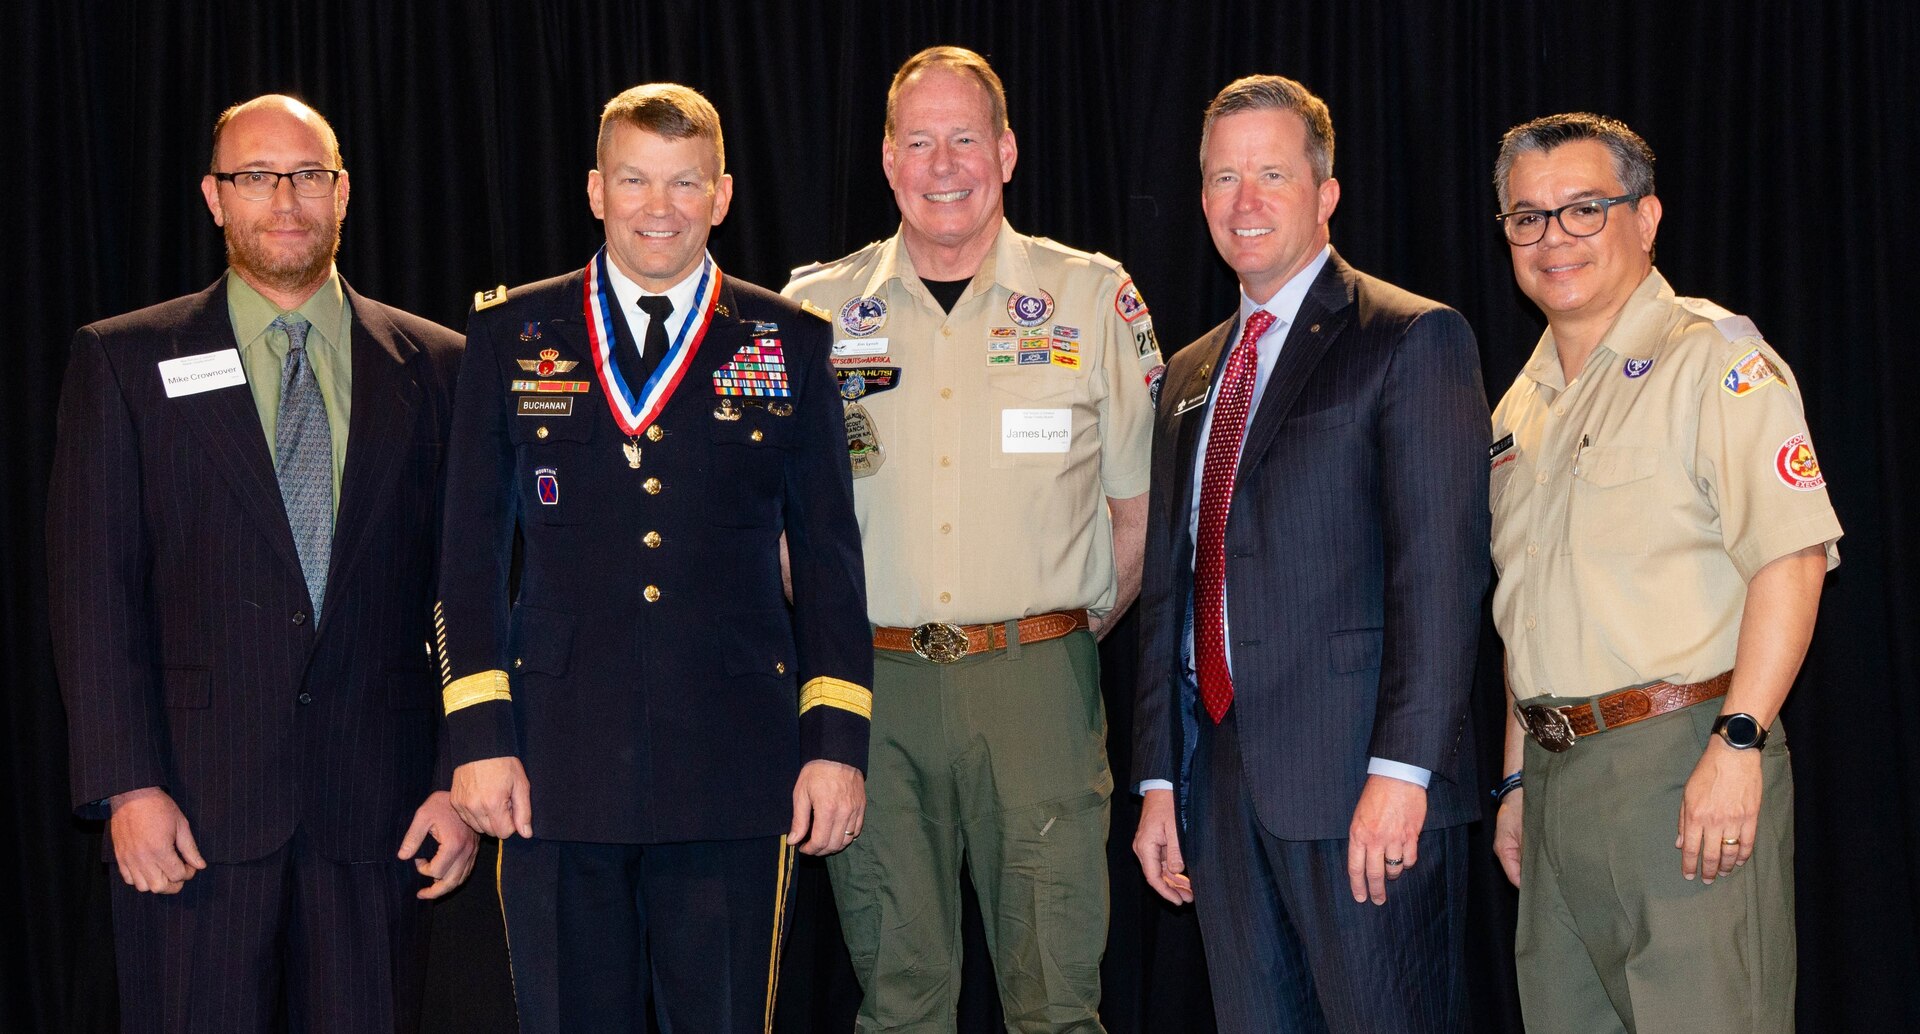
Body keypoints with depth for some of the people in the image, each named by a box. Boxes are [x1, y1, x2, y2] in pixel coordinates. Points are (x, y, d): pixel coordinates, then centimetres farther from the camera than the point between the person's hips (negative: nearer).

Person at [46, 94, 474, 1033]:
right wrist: (126, 784, -9)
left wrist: (465, 779, 0)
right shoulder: (122, 361, 6)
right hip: (193, 806, -1)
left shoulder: (433, 366, 9)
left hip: (378, 805, 1)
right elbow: (92, 588, 0)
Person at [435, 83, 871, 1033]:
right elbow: (470, 555, 6)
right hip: (558, 769, 0)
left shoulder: (790, 345, 7)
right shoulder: (510, 338, 7)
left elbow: (828, 558, 7)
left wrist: (837, 741, -1)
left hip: (736, 772, 0)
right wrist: (479, 736, -2)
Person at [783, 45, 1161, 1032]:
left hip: (1038, 683, -1)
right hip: (872, 688, 1)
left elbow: (1140, 501, 7)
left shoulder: (1095, 298, 4)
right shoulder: (818, 306, 6)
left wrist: (1078, 629, 4)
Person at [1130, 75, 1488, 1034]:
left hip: (1360, 780, -6)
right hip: (1222, 780, 7)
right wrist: (1160, 780, 14)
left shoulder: (1413, 340, -4)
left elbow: (1442, 566, -12)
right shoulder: (1190, 375, 18)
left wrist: (1402, 768, -19)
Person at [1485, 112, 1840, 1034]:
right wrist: (1519, 780, 17)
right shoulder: (1522, 405, 18)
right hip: (1558, 774, 7)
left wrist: (1737, 745, -23)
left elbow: (1791, 558, -15)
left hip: (1685, 759, -7)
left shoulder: (1713, 358, -6)